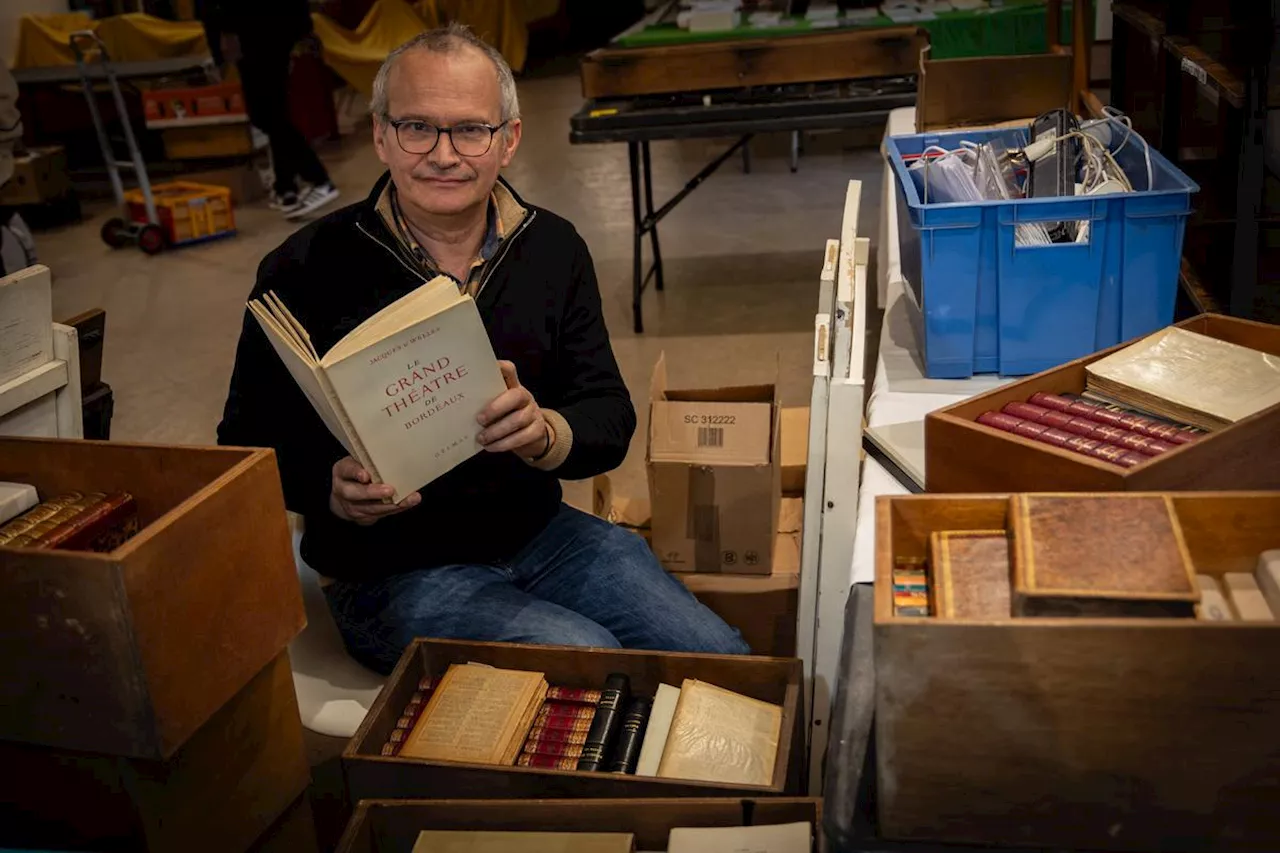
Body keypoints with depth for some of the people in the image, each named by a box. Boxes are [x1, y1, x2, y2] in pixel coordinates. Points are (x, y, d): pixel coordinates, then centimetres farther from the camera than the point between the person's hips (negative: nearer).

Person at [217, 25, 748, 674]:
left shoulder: (554, 248, 1)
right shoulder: (307, 271, -10)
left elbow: (609, 417, -1)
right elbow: (248, 442, -4)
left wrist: (543, 433, -24)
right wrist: (332, 490, -26)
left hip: (538, 530, 5)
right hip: (389, 568, -4)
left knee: (723, 663, -6)